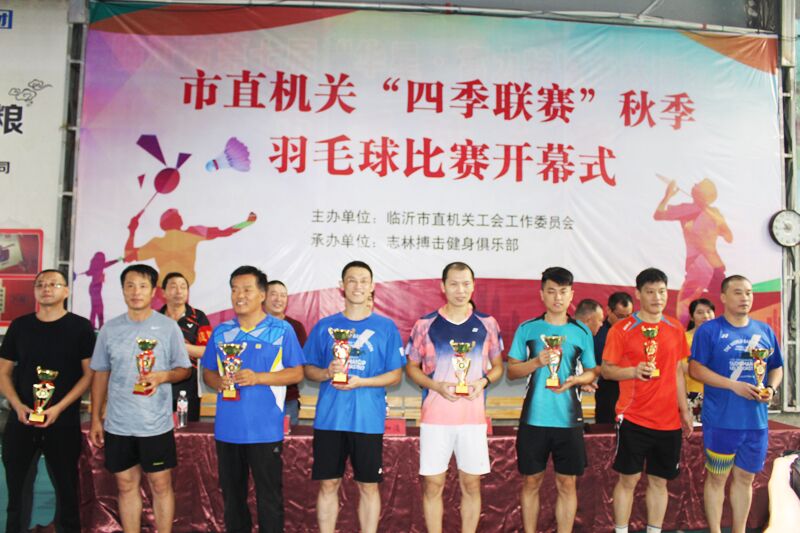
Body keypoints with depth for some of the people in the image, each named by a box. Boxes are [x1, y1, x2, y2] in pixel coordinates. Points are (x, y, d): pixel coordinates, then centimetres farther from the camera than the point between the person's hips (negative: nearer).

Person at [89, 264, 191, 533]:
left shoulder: (168, 327, -4)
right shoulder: (110, 328, 3)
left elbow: (184, 369, 1)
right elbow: (100, 374, 10)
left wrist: (163, 376, -20)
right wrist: (96, 418, 9)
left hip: (156, 423, -2)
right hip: (118, 423, 2)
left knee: (161, 485, 6)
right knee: (127, 485, 13)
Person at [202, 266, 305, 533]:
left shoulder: (281, 330, -5)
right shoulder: (220, 332, 8)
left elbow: (297, 372, -6)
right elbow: (207, 372, 13)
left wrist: (258, 377, -18)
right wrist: (217, 381, -11)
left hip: (265, 429, -4)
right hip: (227, 429, 4)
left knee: (269, 495, 5)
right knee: (231, 493, 17)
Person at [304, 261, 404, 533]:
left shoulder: (386, 327, 2)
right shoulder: (325, 326, 6)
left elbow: (395, 375, 1)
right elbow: (308, 369, 10)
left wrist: (361, 382, -14)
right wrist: (327, 372, -12)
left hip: (368, 420, -1)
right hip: (329, 418, 1)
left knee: (368, 486, 8)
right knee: (328, 484, 9)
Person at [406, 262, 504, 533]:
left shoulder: (487, 324, 3)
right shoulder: (425, 324, -2)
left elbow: (498, 366, 12)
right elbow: (411, 367, 5)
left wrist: (483, 381, -9)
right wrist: (436, 385, -12)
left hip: (473, 418, 2)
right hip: (435, 417, -1)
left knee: (471, 485, 10)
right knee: (433, 485, 5)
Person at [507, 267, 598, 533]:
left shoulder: (582, 331, 5)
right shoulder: (527, 329, 2)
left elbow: (592, 371, 11)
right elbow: (512, 371, 4)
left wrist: (574, 380, -11)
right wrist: (536, 362, -15)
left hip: (569, 419, 1)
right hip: (534, 418, 0)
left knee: (567, 483, 7)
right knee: (531, 481, 9)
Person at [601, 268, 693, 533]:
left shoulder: (675, 328, 8)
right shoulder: (621, 329, -6)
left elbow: (678, 371, 15)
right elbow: (607, 370, -5)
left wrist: (684, 410, 14)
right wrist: (634, 371, -23)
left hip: (669, 419, 4)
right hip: (633, 418, -4)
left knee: (659, 480, 12)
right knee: (628, 479, 2)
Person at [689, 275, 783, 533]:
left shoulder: (765, 331, 10)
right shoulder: (709, 330, -5)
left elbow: (776, 368, 16)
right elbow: (695, 368, -10)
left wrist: (771, 387, -4)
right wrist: (734, 385, -18)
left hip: (756, 420, 4)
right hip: (720, 421, -4)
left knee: (745, 477, 14)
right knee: (717, 477, 6)